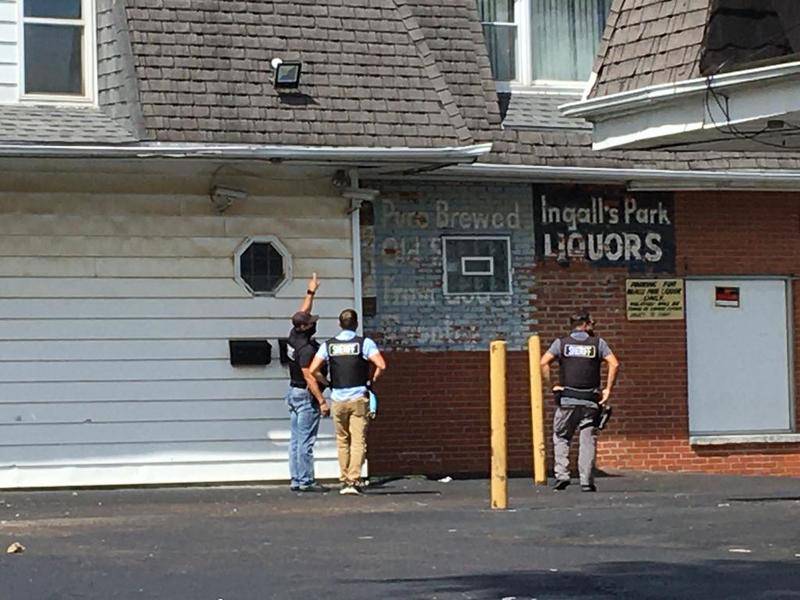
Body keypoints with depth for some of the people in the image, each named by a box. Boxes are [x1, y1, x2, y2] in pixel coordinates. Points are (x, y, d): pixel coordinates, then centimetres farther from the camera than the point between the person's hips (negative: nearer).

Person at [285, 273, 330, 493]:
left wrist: (311, 292, 27)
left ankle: (296, 480, 11)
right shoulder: (306, 349, -20)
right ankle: (306, 481, -7)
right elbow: (309, 378, -23)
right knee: (306, 441, -7)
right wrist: (322, 401, -22)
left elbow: (303, 312, 22)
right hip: (306, 396, -9)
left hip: (293, 392, 10)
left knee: (296, 439, 9)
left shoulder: (293, 337, 4)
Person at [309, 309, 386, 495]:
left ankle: (344, 480, 12)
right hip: (359, 398, -2)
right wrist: (372, 380, 3)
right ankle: (354, 480, -13)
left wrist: (327, 382, 13)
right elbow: (381, 366, -14)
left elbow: (313, 370, -2)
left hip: (337, 399, 2)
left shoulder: (328, 345, 5)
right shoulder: (364, 343, -3)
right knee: (358, 441, -3)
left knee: (342, 441, 13)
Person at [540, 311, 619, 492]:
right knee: (588, 440, 3)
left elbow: (544, 363, -5)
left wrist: (551, 386, 1)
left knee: (560, 438, 12)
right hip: (590, 400, 0)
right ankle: (587, 481, -2)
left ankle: (561, 475, -2)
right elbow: (614, 364, -5)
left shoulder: (561, 343, 7)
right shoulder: (598, 343, 6)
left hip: (567, 399, 0)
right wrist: (608, 389, 0)